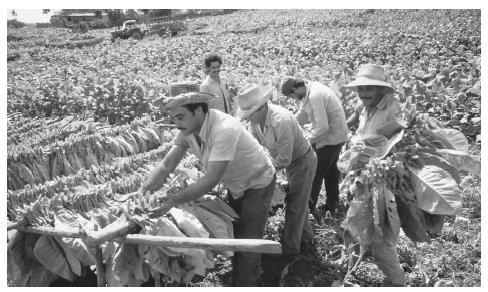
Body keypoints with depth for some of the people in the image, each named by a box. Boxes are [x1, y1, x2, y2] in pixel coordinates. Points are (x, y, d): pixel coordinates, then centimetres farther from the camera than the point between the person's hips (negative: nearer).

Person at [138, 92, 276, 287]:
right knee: (233, 235, 21)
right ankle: (236, 280, 41)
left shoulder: (224, 130, -38)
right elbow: (166, 166, -15)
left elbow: (211, 180, -39)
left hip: (257, 184, -8)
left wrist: (174, 200, -42)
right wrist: (141, 192, -28)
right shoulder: (187, 129, -15)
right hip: (235, 185, 8)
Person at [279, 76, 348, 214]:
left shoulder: (314, 97, -27)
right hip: (338, 135, 10)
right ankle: (332, 205, 35)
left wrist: (309, 141, -17)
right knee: (330, 170, 21)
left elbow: (323, 126, -30)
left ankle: (309, 207, 14)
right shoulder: (311, 88, 4)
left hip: (330, 138, -10)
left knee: (316, 174, 1)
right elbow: (303, 114, 13)